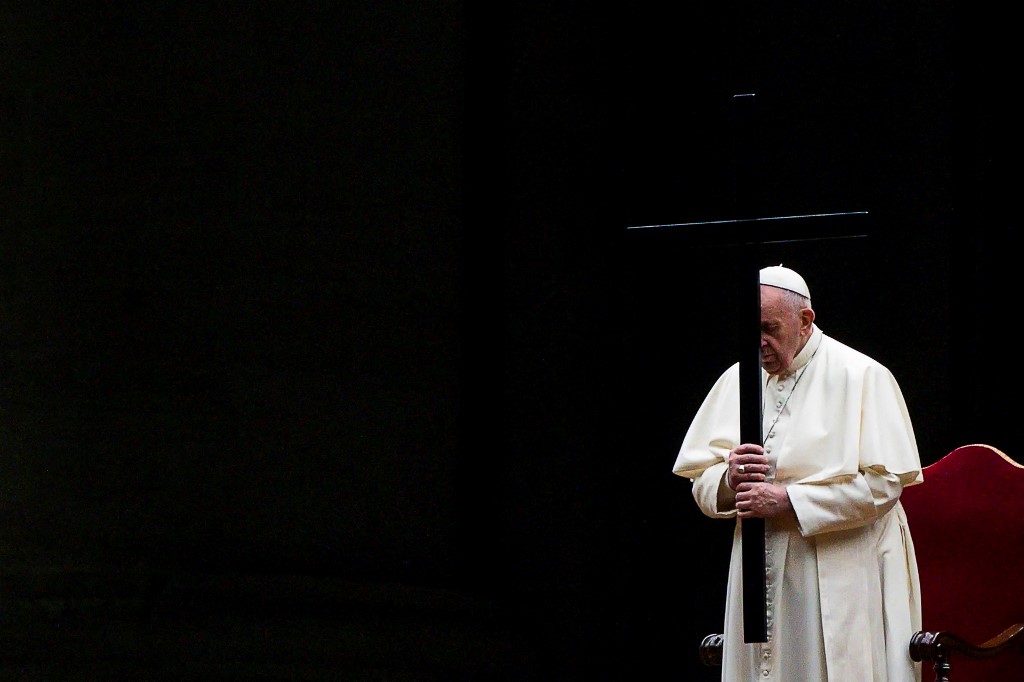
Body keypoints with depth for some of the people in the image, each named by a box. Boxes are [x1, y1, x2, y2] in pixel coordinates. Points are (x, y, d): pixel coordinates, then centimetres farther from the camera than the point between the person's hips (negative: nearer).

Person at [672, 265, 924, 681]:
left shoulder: (862, 377, -5)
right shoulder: (737, 380, 12)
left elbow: (884, 484, -12)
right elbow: (702, 485, 13)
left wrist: (787, 501, -17)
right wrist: (730, 477, -12)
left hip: (841, 578, -5)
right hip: (760, 577, 5)